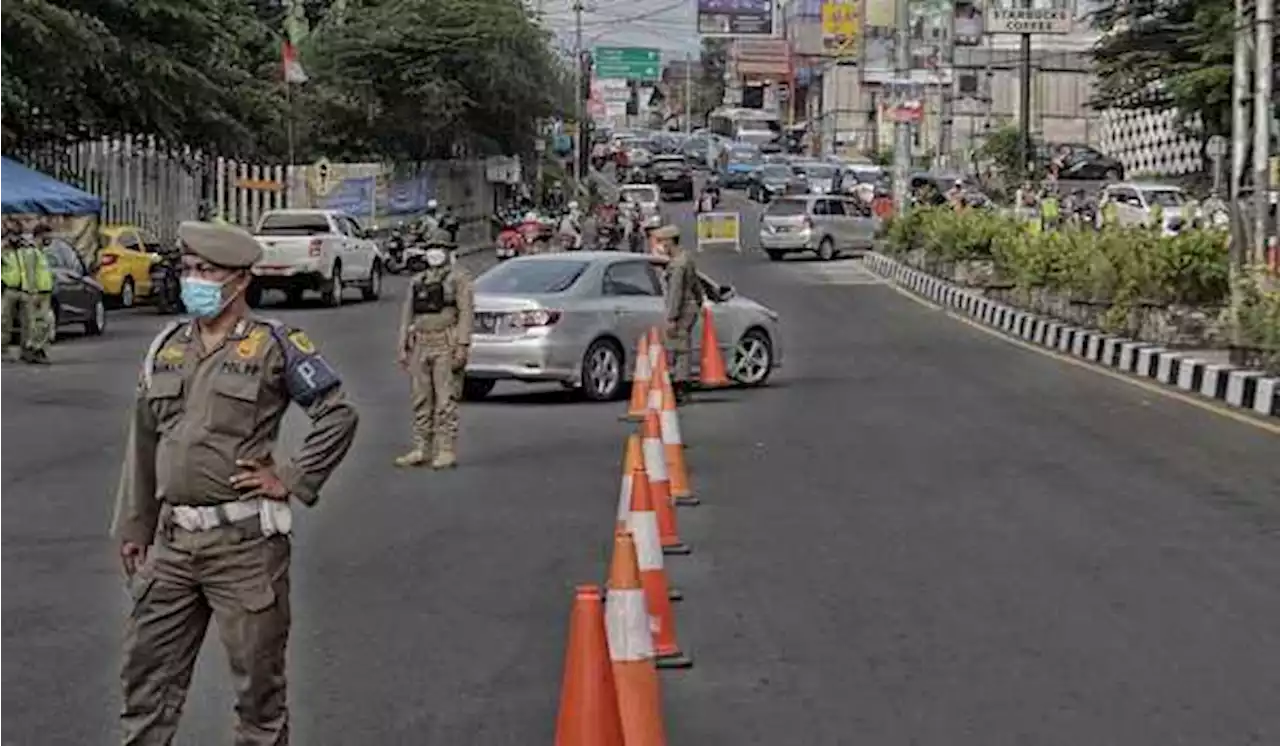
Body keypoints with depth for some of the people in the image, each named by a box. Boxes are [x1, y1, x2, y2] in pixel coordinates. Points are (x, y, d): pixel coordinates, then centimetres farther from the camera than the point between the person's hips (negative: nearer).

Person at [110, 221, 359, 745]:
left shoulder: (274, 345, -5)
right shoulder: (166, 346, 12)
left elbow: (339, 414, -5)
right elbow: (143, 443, 17)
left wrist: (292, 480, -9)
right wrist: (133, 526, 16)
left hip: (245, 542, -5)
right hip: (171, 541, 6)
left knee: (257, 678, 5)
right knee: (147, 669, 10)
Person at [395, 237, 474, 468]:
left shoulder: (457, 278, 1)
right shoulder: (417, 282, 19)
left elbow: (466, 312, -7)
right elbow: (407, 315, 20)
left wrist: (462, 346, -16)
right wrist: (402, 346, 12)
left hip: (446, 345, -6)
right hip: (420, 345, 6)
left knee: (446, 401, -8)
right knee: (421, 401, 7)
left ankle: (447, 451, -7)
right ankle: (421, 449, 12)